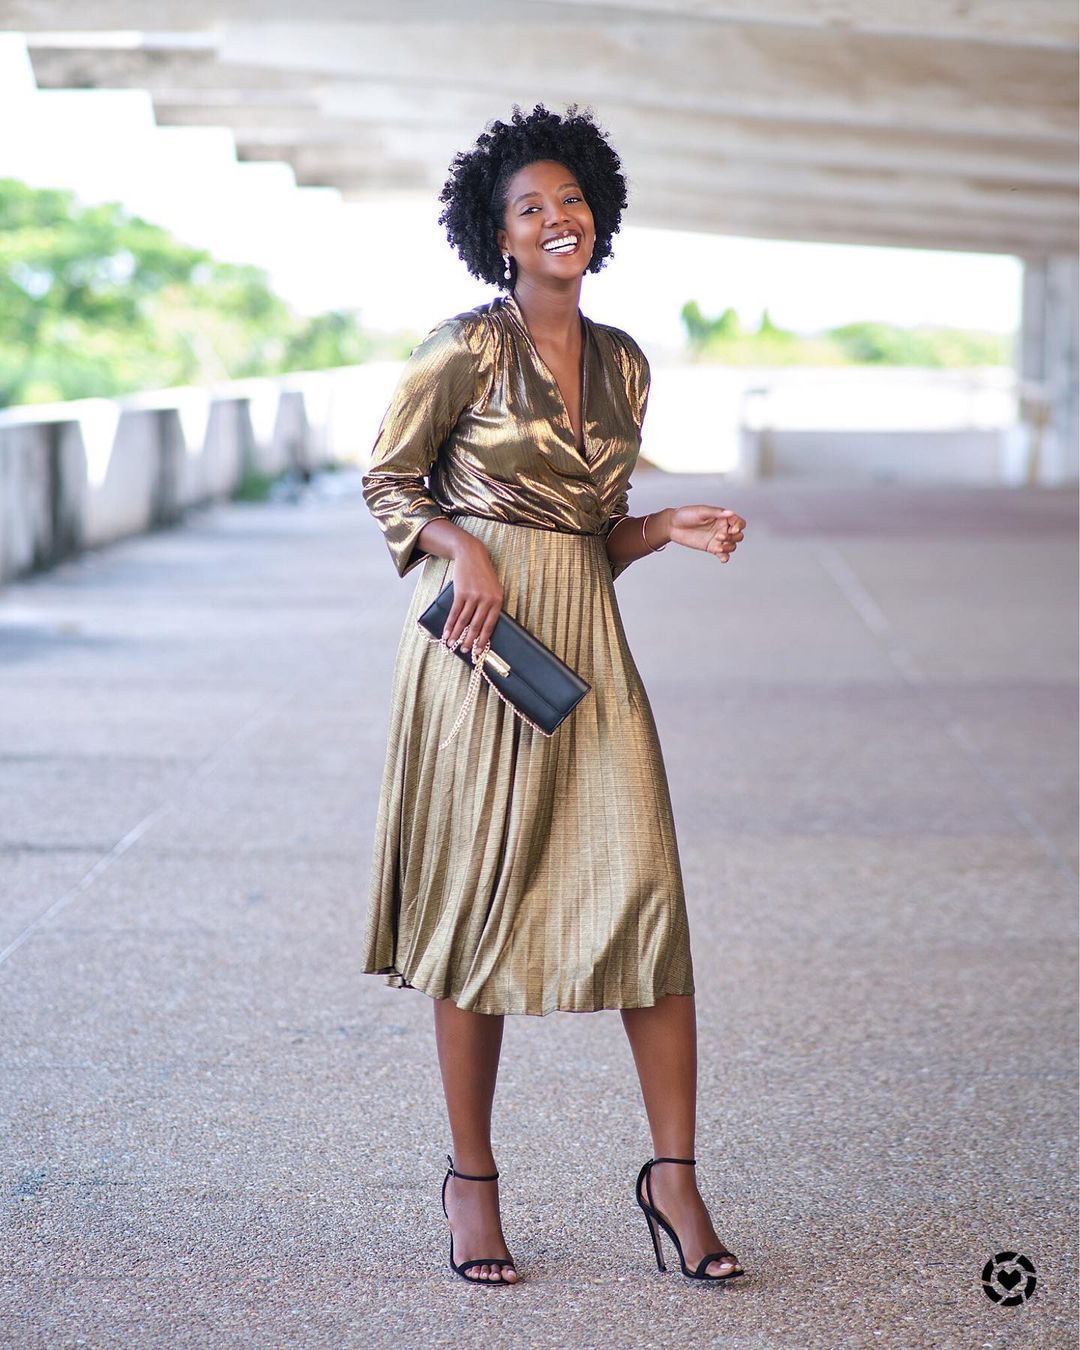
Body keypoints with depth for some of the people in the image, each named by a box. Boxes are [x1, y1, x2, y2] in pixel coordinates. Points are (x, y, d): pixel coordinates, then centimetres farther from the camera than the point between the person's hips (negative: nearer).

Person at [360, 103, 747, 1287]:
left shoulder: (623, 364, 13)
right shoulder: (467, 348, -4)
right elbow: (388, 480, 3)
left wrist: (672, 529, 1)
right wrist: (464, 550, -14)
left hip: (587, 643, 4)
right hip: (479, 632, -4)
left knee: (647, 885, -5)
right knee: (477, 898, 0)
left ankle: (672, 1172, 2)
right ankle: (471, 1176, 14)